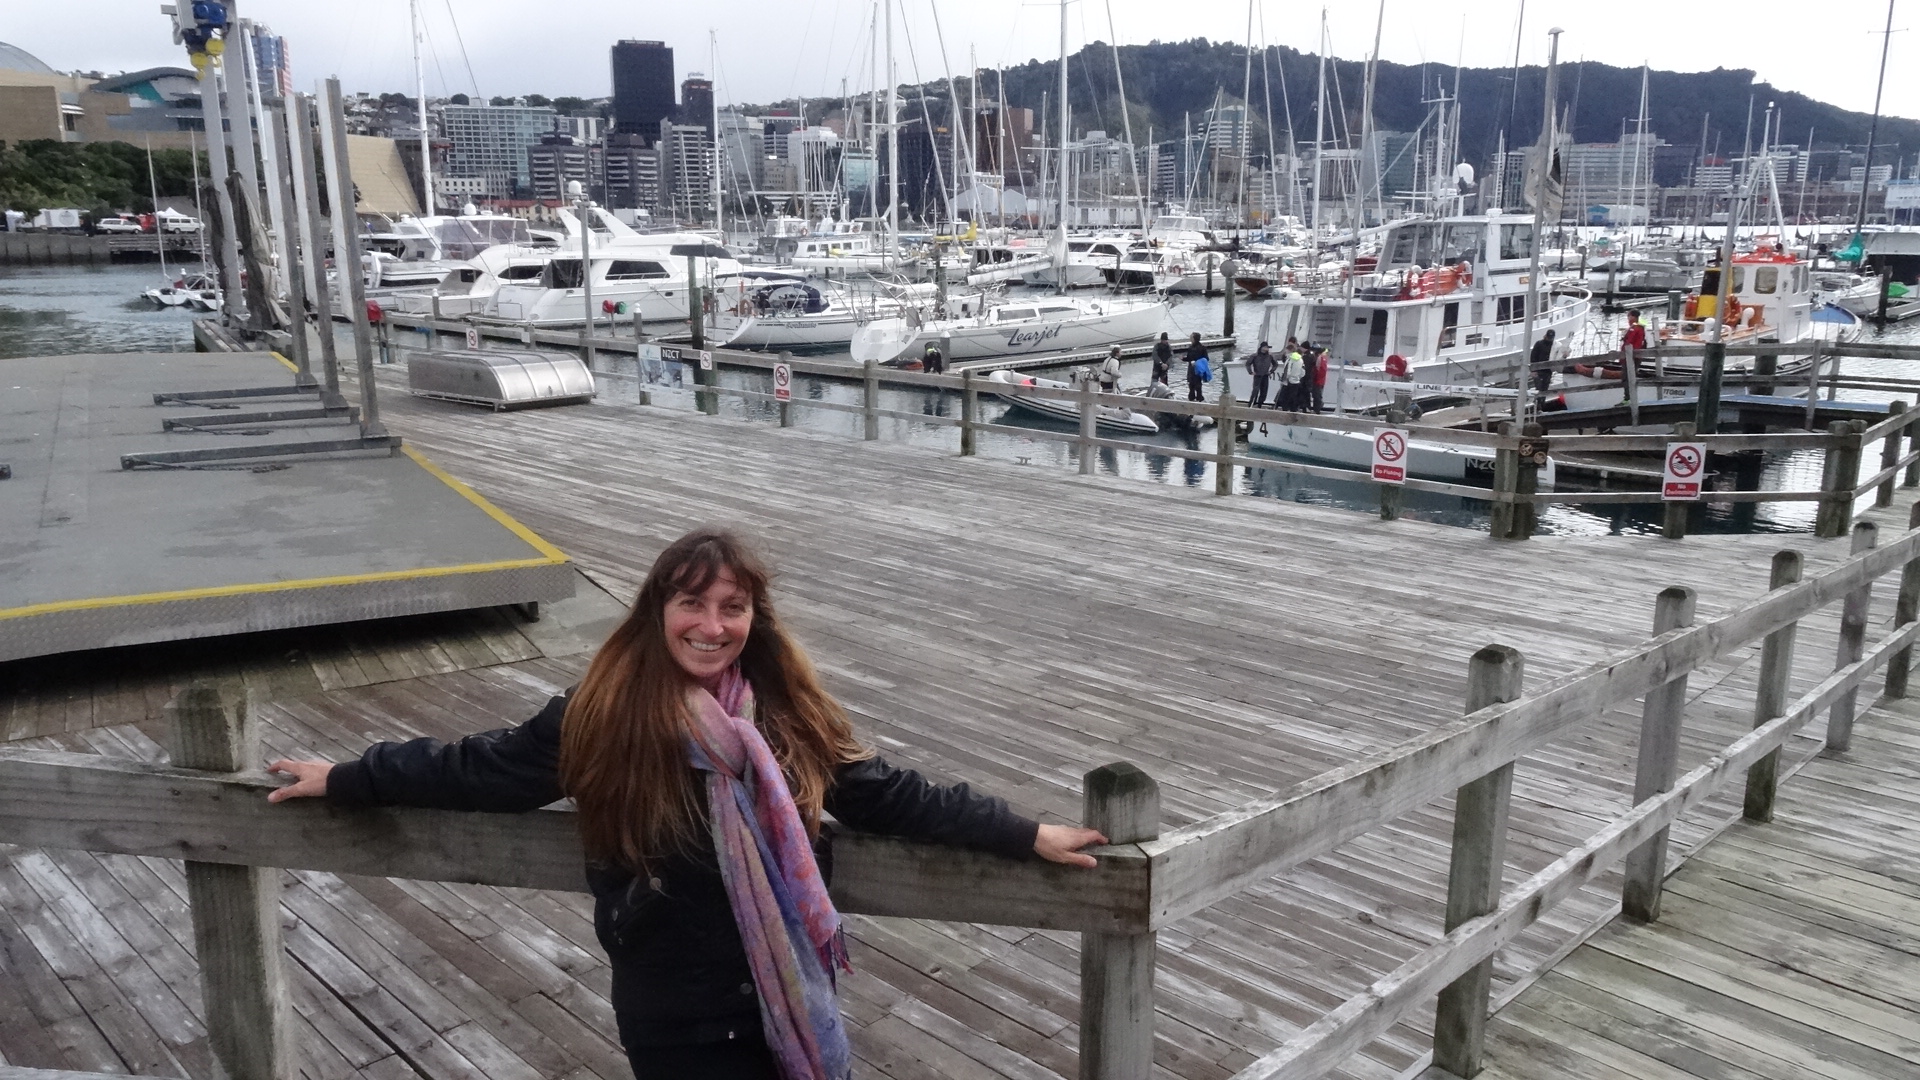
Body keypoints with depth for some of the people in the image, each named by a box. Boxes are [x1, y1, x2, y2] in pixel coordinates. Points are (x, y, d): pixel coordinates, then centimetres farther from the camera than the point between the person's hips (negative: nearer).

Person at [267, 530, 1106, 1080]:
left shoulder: (789, 714, -4)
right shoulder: (603, 715, -12)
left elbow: (892, 797, 0)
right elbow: (484, 767, -1)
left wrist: (1026, 836, -1)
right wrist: (344, 781, 7)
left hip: (787, 1001, 4)